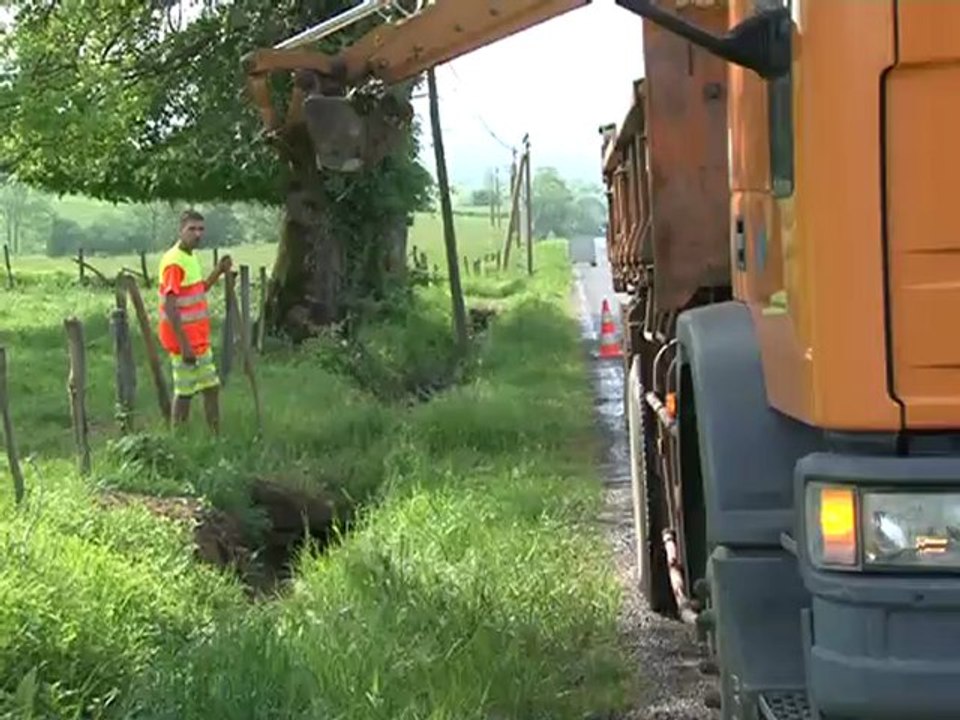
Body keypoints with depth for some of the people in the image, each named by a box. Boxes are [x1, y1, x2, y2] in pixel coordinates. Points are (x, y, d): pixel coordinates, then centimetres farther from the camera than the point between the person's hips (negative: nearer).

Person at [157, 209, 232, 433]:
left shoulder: (191, 257, 10)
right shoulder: (174, 262, -19)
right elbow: (170, 308, -23)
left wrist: (218, 271, 10)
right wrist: (184, 345, -24)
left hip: (199, 340, 9)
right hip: (184, 341, -9)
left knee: (211, 387, 14)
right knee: (184, 392, -1)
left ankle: (216, 437, 22)